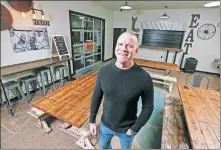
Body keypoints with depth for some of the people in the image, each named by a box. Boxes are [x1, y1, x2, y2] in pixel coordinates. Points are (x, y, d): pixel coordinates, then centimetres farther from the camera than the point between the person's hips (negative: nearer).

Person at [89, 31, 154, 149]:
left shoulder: (144, 78, -25)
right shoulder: (104, 70, -17)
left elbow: (148, 107, -12)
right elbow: (96, 97, -6)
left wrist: (134, 129, -10)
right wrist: (92, 120, 0)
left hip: (127, 129, -2)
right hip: (105, 124, 3)